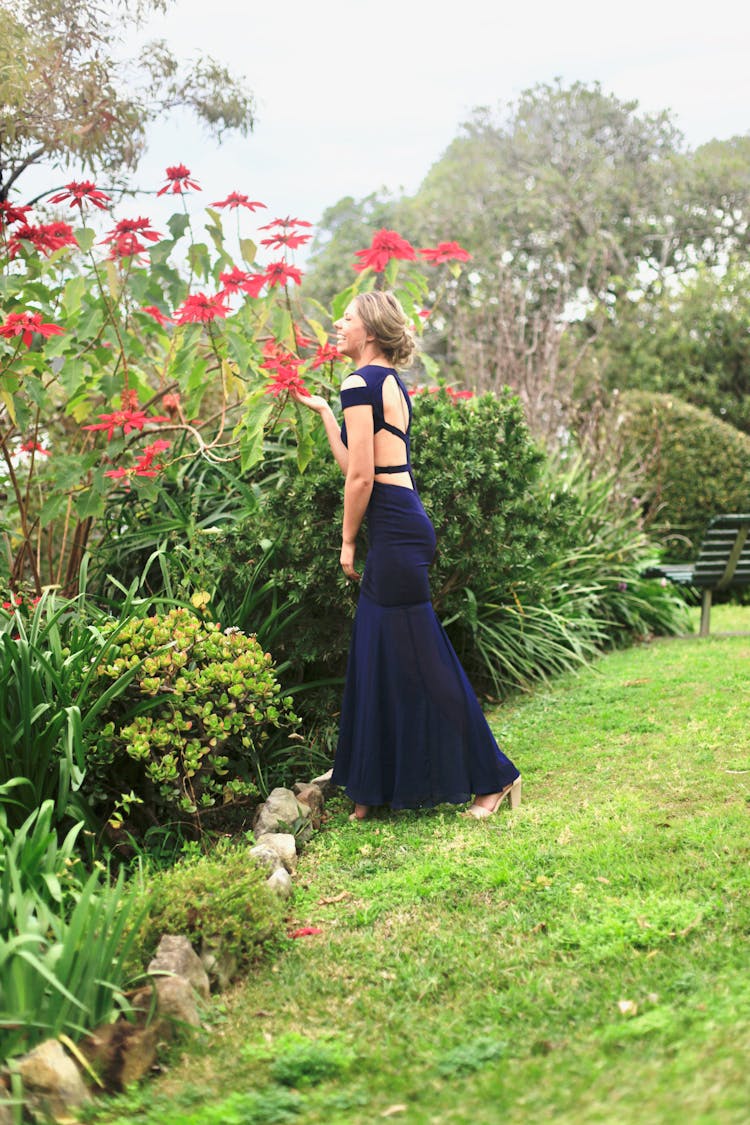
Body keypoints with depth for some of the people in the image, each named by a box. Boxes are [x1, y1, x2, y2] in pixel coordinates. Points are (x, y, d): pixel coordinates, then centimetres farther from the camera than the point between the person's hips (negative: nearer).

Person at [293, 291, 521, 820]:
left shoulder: (361, 383, -11)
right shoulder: (391, 382, 17)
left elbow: (361, 478, -15)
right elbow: (354, 465, 17)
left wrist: (348, 541, -4)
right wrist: (323, 411, 26)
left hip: (395, 532, -10)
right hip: (403, 525, 10)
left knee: (420, 661, -3)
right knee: (380, 658, 14)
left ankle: (493, 777, 7)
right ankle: (378, 787, 23)